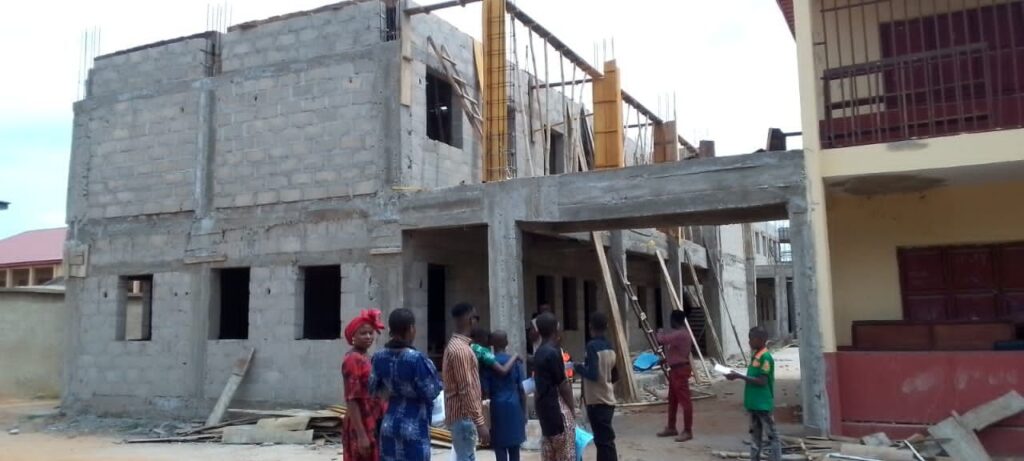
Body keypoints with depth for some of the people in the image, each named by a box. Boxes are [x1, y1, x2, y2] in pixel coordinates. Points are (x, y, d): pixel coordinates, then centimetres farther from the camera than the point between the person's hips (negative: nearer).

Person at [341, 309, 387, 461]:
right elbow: (351, 400, -20)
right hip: (362, 429, -9)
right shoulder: (353, 360, -16)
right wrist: (361, 435, -24)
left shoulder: (366, 358, 12)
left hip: (373, 427, 9)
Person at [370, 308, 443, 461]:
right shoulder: (416, 358, -21)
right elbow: (431, 392, -14)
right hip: (414, 428, -6)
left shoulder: (379, 357, -1)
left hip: (389, 424, 6)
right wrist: (438, 384, 5)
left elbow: (374, 389, 10)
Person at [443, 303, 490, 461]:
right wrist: (479, 422, -22)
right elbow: (466, 390, -23)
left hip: (462, 415, 10)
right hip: (463, 416, -10)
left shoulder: (456, 345, 13)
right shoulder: (460, 349, -19)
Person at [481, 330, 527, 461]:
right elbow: (522, 389, 0)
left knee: (500, 448, 3)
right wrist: (524, 412, 7)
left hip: (497, 409, -2)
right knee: (514, 447, 11)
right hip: (514, 408, 2)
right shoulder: (515, 361, 0)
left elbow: (485, 391, -7)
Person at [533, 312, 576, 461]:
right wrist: (572, 408, -5)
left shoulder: (539, 352, 10)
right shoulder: (553, 352, -18)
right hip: (556, 405, -9)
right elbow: (562, 385, -14)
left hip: (544, 403, 9)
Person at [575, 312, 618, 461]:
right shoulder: (610, 347, 9)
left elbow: (592, 374, -22)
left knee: (604, 441, -5)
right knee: (604, 439, 17)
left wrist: (578, 367, -6)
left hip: (596, 401, -8)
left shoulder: (592, 346, -15)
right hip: (608, 400, 8)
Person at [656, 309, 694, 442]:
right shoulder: (679, 333, 13)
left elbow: (662, 340, -27)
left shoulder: (680, 334, -21)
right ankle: (671, 428, 25)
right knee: (672, 399, 16)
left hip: (680, 370, -11)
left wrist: (660, 332, -6)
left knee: (684, 400, -5)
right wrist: (666, 359, 18)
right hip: (675, 369, 11)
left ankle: (688, 431, -1)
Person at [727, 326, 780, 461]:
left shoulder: (765, 357, -17)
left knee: (771, 435, 0)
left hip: (763, 404, -9)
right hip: (754, 403, 9)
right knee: (755, 435, 16)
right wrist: (738, 375, 4)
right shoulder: (755, 356, 10)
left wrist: (739, 376, -22)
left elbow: (762, 381, -22)